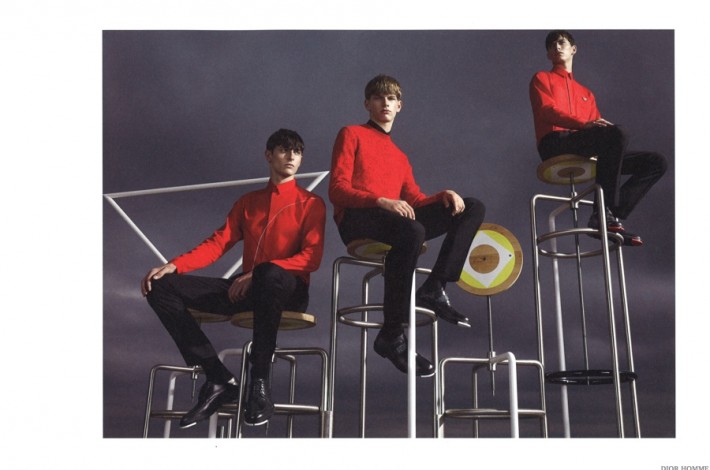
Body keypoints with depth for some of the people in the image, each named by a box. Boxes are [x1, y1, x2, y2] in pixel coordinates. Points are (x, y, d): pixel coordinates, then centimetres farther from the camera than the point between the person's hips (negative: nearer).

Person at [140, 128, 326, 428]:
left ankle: (260, 382, -28)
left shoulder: (310, 204, 6)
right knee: (160, 287, -10)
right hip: (246, 290, 5)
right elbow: (218, 243, 11)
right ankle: (219, 380, -16)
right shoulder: (247, 202, 20)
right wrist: (173, 265, -7)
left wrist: (258, 274, -19)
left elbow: (311, 258, -7)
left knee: (270, 273, -43)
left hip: (288, 291, -5)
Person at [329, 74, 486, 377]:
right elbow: (337, 189, -2)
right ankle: (391, 335, -31)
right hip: (356, 220, -6)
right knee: (412, 230, -39)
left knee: (473, 208, -3)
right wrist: (382, 201, -18)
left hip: (395, 221, 7)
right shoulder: (352, 135, 13)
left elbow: (415, 200, 17)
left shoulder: (399, 156, 31)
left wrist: (443, 196, -5)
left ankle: (434, 289, -17)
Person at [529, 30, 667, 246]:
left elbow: (598, 128, 21)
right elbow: (547, 110, -2)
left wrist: (603, 129, -6)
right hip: (555, 145, -6)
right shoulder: (541, 79, 19)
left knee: (656, 162, -5)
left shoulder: (586, 93, 34)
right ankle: (603, 214, -32)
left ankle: (610, 217, -16)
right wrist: (583, 124, -20)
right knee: (616, 133, -33)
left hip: (587, 153, 6)